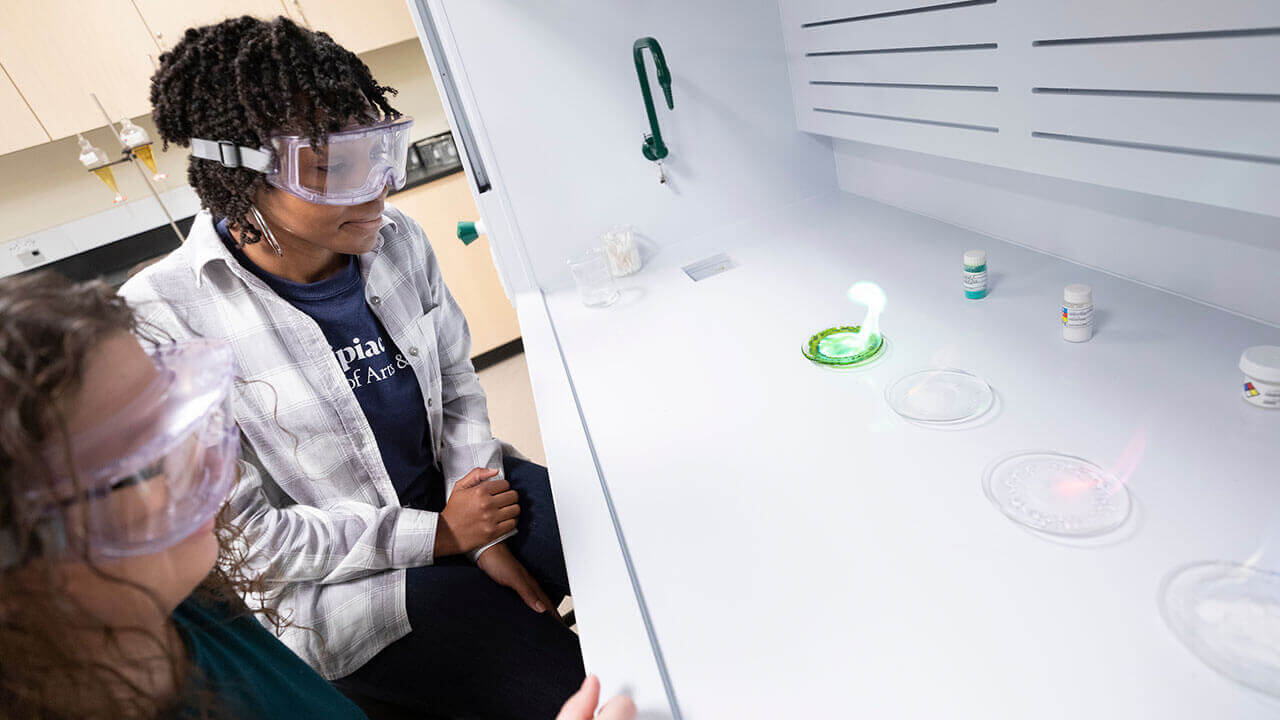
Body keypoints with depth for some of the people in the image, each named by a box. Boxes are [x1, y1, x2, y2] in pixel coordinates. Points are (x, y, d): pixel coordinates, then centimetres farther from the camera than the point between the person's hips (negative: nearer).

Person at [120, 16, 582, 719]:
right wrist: (439, 535, -17)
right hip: (335, 582, -4)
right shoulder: (166, 318, -19)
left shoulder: (396, 240, -5)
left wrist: (487, 540, -6)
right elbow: (243, 532, -16)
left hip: (462, 486, 5)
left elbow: (457, 384, 3)